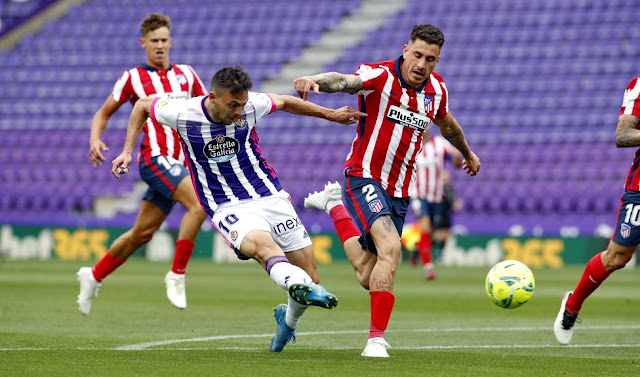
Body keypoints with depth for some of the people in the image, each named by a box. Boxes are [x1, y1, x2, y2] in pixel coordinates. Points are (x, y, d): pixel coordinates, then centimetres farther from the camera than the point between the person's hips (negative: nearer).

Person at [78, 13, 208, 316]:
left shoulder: (185, 74, 14)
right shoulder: (133, 78, 2)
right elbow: (104, 112, 10)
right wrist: (95, 139, -9)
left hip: (178, 163, 5)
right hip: (155, 158, -5)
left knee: (142, 233, 9)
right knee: (199, 205, -26)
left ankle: (94, 276, 27)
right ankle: (176, 275, -17)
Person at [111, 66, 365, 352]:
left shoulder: (251, 105, -7)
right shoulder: (183, 113, -12)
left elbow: (285, 103, 15)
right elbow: (143, 105, 8)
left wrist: (331, 114, 22)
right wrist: (127, 151, 4)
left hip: (271, 197, 3)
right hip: (228, 210, -3)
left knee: (310, 276, 0)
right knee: (262, 243, -37)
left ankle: (288, 319, 31)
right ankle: (300, 286, -66)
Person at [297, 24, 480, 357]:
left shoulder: (436, 90, 5)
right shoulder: (380, 76, -14)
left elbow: (446, 124, 27)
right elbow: (344, 81, -35)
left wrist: (467, 153, 45)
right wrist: (316, 80, -58)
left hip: (399, 191, 6)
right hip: (365, 178, -6)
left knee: (370, 277, 1)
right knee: (390, 247, -29)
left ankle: (335, 205, 25)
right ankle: (377, 339, -20)